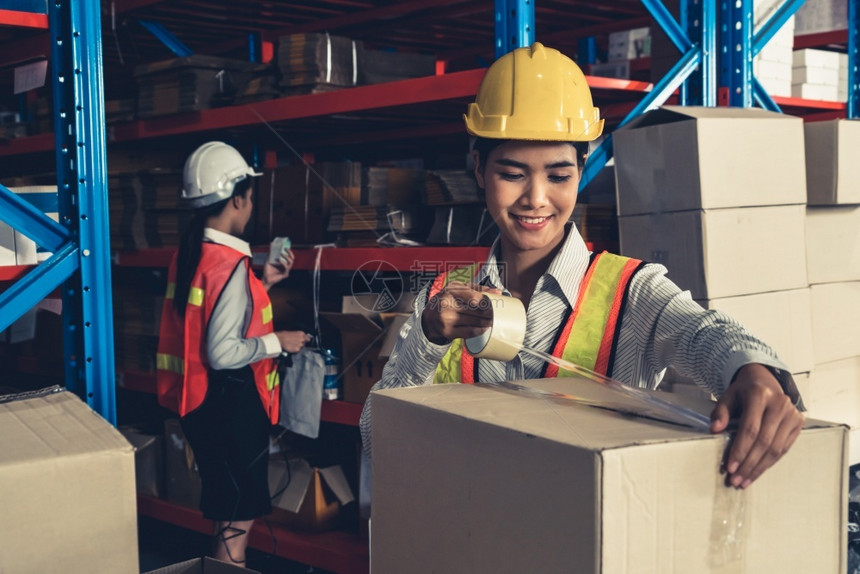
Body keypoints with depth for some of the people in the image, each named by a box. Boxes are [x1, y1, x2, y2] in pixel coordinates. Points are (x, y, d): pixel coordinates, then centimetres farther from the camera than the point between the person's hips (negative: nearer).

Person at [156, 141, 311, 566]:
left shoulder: (188, 253, 6)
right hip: (232, 403, -9)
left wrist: (263, 283, 16)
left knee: (226, 508, 21)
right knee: (239, 516, 3)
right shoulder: (231, 263, -21)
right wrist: (279, 342, -12)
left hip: (202, 400, 9)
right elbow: (223, 353, -25)